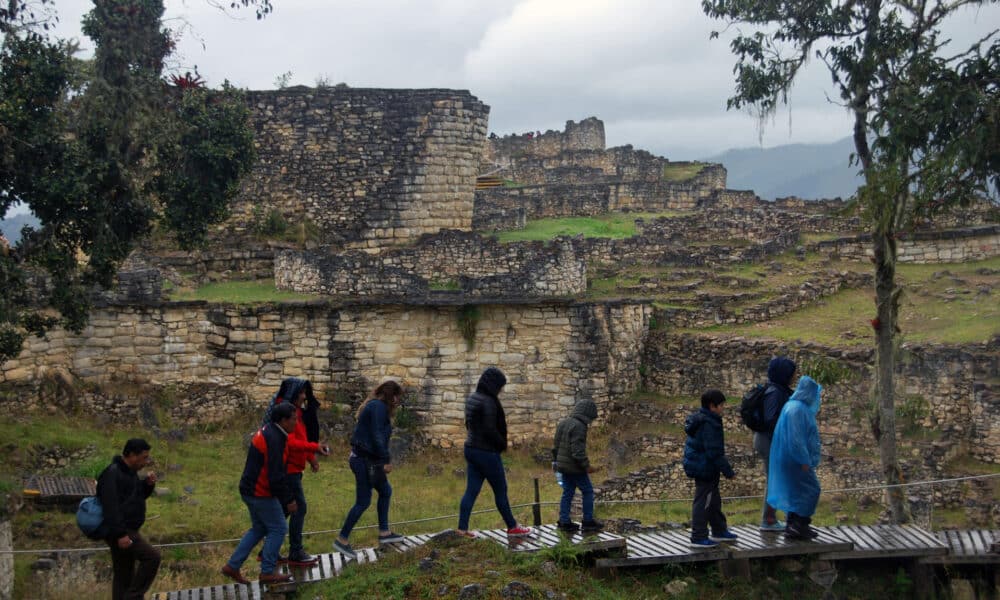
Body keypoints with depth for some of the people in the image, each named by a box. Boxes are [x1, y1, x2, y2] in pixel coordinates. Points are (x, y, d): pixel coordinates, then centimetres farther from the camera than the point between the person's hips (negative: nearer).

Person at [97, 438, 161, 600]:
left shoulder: (129, 471, 12)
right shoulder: (112, 474, -18)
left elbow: (137, 495, 24)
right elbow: (111, 507, -25)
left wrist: (148, 484, 3)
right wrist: (120, 534, -29)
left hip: (127, 530, 10)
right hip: (118, 532, -10)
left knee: (124, 575, 12)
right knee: (152, 557, -19)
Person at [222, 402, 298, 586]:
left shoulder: (266, 432, 10)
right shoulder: (274, 440, -23)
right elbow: (276, 476, -24)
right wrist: (288, 499, -16)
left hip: (251, 490, 10)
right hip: (261, 493, -10)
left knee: (259, 529, 19)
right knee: (278, 529, 0)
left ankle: (232, 566, 20)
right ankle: (267, 572, 7)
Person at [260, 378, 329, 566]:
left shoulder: (295, 411, 14)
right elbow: (289, 443, -25)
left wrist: (310, 457, 12)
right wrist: (314, 447, -26)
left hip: (292, 468, 10)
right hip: (288, 468, -10)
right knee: (299, 508, -6)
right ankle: (295, 553, 1)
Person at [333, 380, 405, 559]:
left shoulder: (374, 406, 16)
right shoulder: (379, 407, -15)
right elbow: (377, 437, -22)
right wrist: (386, 460, -18)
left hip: (365, 458, 11)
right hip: (366, 460, -11)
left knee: (385, 491, 20)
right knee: (363, 502, -4)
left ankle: (384, 532, 27)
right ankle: (342, 539, 2)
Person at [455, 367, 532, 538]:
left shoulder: (471, 398, 6)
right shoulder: (488, 402, -21)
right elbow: (490, 430, -23)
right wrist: (503, 444, -6)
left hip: (471, 449, 8)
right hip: (487, 452, -8)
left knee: (471, 490, 9)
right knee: (500, 491, 6)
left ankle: (462, 528, 7)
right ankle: (512, 527, 18)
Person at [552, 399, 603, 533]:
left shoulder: (563, 423, 9)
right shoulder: (579, 426, -19)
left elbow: (556, 446, 14)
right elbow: (577, 450, -24)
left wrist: (557, 461, 22)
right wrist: (587, 466, -17)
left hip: (563, 465, 8)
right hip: (575, 466, -8)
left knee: (568, 493, 12)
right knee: (588, 491, 4)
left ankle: (564, 522, 12)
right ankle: (588, 521, 7)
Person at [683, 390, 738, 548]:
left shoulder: (699, 420, 11)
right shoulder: (709, 424, -23)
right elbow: (714, 452, -24)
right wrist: (728, 471, -19)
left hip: (699, 468, 11)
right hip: (705, 469, -11)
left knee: (714, 501, 21)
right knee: (703, 502, -4)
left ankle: (719, 531, 33)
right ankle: (699, 538, 2)